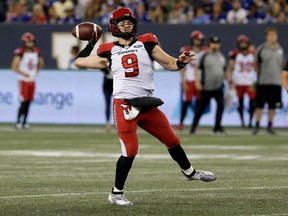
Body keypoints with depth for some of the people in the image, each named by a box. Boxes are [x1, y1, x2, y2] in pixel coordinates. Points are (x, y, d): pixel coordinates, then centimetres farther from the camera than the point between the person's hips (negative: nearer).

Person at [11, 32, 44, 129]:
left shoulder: (36, 52, 5)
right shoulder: (20, 52, -13)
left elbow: (41, 63, 24)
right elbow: (14, 67, -16)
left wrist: (36, 72, 11)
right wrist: (24, 74, -23)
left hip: (32, 80, 6)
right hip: (24, 81, -6)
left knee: (28, 102, 6)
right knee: (24, 102, -11)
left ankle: (24, 122, 12)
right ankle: (18, 122, -5)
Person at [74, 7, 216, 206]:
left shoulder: (146, 44, 7)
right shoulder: (108, 52, 6)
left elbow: (169, 63, 4)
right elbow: (79, 62, 13)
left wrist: (181, 61, -15)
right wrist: (90, 44, 15)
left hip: (148, 105, 3)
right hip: (124, 106, -3)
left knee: (172, 139, 10)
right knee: (130, 150, -11)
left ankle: (189, 172, 36)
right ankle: (116, 193, 3)